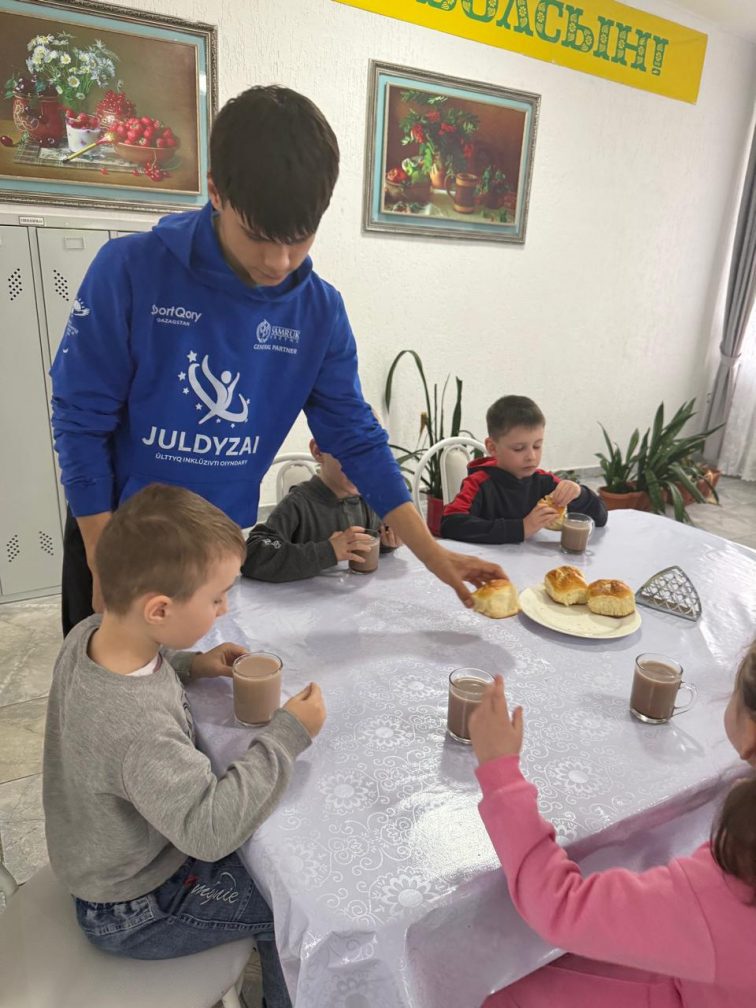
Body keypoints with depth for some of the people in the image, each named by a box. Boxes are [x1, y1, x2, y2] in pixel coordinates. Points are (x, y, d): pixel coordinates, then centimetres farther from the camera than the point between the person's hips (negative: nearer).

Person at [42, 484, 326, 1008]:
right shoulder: (134, 727, -42)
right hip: (135, 911, -8)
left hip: (118, 858, 8)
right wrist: (288, 735, -31)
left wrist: (190, 665, -7)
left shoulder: (90, 632, -16)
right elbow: (210, 828, -39)